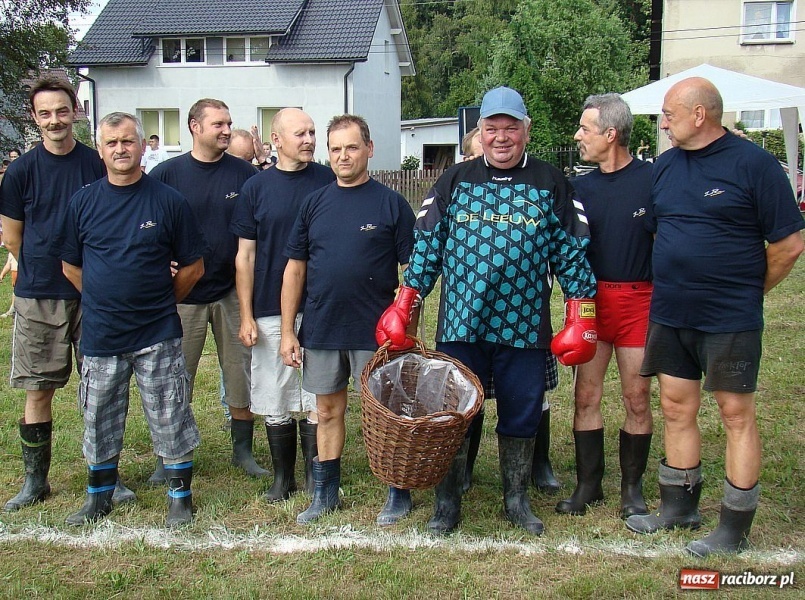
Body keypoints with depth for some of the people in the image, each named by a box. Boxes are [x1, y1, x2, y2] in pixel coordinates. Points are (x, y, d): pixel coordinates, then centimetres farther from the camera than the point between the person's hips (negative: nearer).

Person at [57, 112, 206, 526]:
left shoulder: (168, 201, -4)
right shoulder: (83, 201, 3)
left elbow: (193, 266, 2)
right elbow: (71, 265, 11)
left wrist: (159, 302, 5)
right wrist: (104, 301, 8)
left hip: (158, 335, -2)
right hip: (100, 334, 3)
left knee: (170, 418, 5)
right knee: (99, 419, 14)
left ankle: (180, 496, 21)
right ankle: (99, 496, 32)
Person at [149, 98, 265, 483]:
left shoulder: (245, 174, 0)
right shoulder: (166, 174, -2)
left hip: (233, 292, 1)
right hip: (182, 295, -1)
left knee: (242, 373, 8)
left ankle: (243, 449, 24)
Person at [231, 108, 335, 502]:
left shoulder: (329, 181, 1)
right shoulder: (256, 187, 3)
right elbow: (245, 255, 4)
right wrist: (246, 316, 0)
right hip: (269, 311, 1)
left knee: (317, 399, 5)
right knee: (275, 400, 8)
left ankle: (315, 475, 20)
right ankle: (282, 476, 23)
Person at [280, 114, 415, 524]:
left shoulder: (391, 204, -3)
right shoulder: (314, 203, 7)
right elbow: (295, 268, 8)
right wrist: (288, 331, 4)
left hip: (375, 332, -3)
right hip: (320, 330, 4)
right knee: (328, 410, 14)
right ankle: (326, 494, 27)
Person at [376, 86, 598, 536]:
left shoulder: (550, 184, 6)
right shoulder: (455, 180, 7)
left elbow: (571, 253, 6)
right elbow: (427, 246, 7)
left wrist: (582, 316, 0)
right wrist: (403, 308, 1)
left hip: (525, 327, 0)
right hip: (460, 325, 0)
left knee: (522, 415, 10)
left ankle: (518, 500, 28)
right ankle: (448, 503, 20)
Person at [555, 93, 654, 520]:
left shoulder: (653, 179, -4)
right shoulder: (580, 188, 8)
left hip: (640, 300, -3)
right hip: (591, 298, 3)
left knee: (637, 397, 5)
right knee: (586, 394, 4)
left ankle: (632, 487, 20)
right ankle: (588, 484, 17)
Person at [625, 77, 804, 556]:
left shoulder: (753, 164, -9)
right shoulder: (666, 166, 8)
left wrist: (748, 292, 1)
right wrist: (676, 283, 13)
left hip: (730, 319, -6)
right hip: (670, 315, 6)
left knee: (737, 415, 4)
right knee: (677, 409, 13)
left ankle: (735, 529, 15)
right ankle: (679, 507, 29)